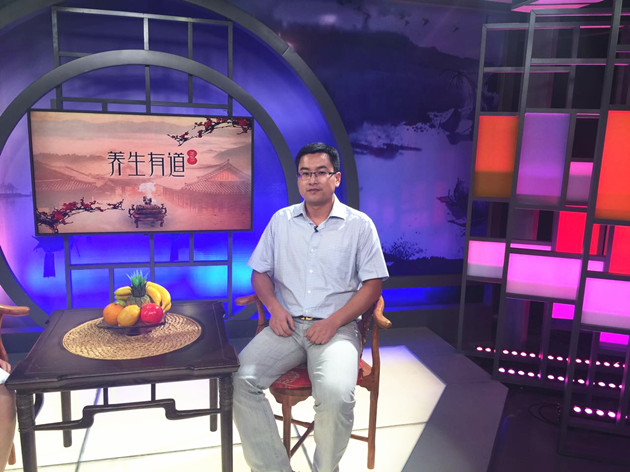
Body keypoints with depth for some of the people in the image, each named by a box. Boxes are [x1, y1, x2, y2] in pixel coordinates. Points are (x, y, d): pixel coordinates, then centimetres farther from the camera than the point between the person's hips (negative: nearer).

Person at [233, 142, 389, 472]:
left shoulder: (359, 225, 2)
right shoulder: (281, 220, 11)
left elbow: (372, 284, 0)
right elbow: (260, 272, 15)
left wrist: (334, 322, -12)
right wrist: (274, 307, -5)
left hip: (336, 328, -3)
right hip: (287, 325, 3)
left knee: (336, 395, -30)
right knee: (239, 380, -21)